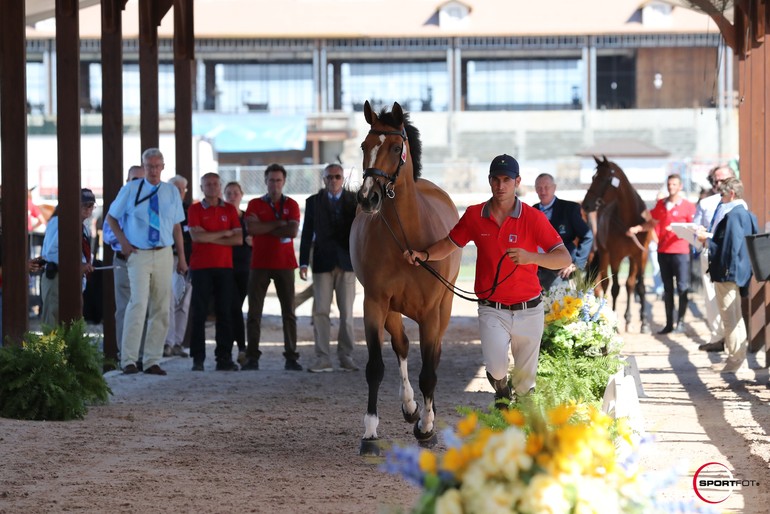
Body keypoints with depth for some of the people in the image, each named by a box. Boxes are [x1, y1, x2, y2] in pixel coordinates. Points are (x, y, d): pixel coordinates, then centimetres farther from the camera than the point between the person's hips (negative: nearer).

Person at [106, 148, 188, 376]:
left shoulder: (172, 192, 9)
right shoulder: (131, 190, 1)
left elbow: (177, 226, 13)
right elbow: (111, 217, 8)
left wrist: (182, 257, 9)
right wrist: (123, 242, -4)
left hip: (163, 255, 4)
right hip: (139, 254, -4)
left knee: (161, 310, 4)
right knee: (138, 304, -18)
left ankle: (152, 361, 11)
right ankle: (129, 360, -16)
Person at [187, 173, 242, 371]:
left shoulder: (229, 210, 11)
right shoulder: (195, 209, 4)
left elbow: (238, 239, 2)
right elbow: (196, 236, -11)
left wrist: (211, 239, -6)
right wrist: (225, 233, -4)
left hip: (224, 267, 2)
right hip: (201, 267, -2)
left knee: (225, 313, 1)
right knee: (199, 314, -3)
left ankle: (224, 358, 4)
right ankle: (198, 359, -1)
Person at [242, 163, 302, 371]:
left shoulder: (291, 205, 6)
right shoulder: (255, 204, 7)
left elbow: (293, 231, -10)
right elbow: (251, 228, -11)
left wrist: (264, 228, -7)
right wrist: (278, 224, -11)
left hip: (285, 264, 0)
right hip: (260, 264, 0)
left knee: (288, 312, -1)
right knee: (254, 312, -2)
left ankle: (291, 357, 2)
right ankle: (252, 357, 0)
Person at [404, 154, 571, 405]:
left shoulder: (533, 218, -8)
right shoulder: (474, 215, -1)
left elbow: (564, 259, -13)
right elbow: (448, 244, 12)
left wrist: (531, 257, -30)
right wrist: (424, 255, -9)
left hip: (528, 310, 0)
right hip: (491, 309, 0)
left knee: (525, 379, 8)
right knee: (496, 369, -19)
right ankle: (501, 393, 16)